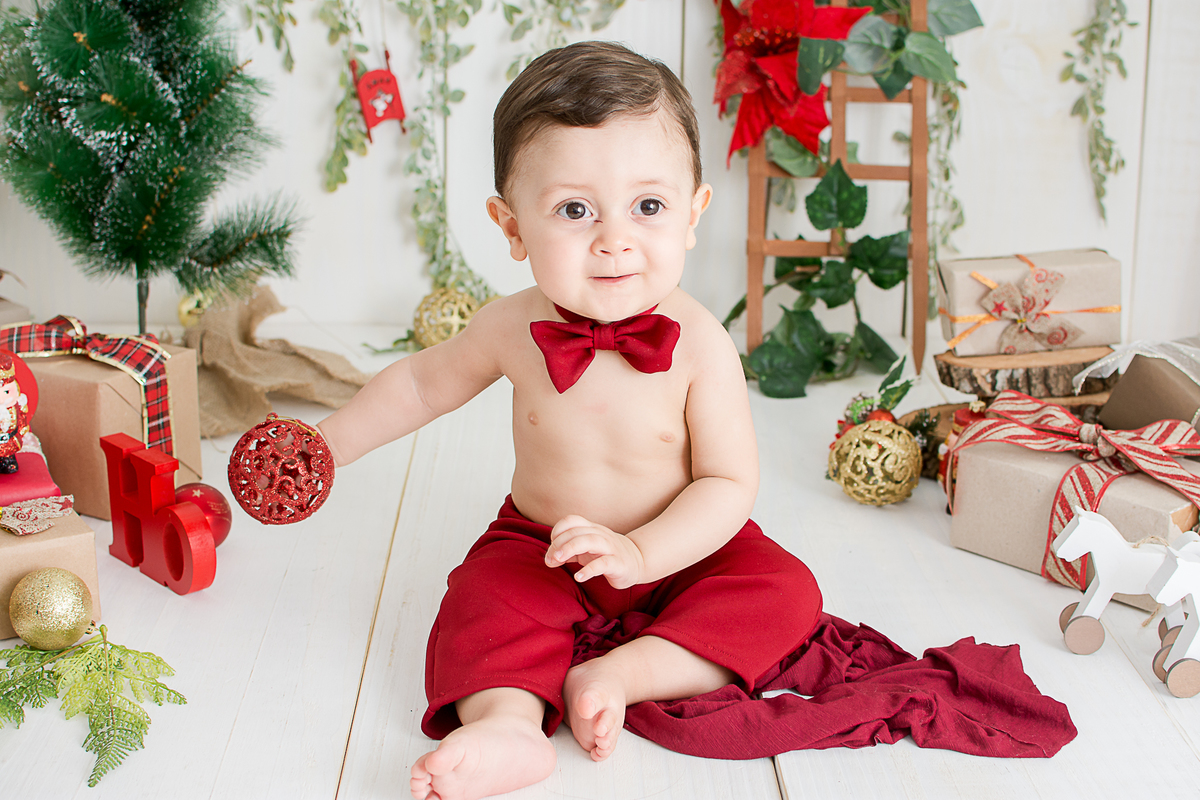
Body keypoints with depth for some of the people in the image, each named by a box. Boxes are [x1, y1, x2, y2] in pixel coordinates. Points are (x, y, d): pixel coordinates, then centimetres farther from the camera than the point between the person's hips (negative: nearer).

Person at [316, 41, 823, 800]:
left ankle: (621, 674, -30)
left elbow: (728, 483, -20)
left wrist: (639, 552, -35)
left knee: (785, 592, -23)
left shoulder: (700, 344, -22)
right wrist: (329, 443, 9)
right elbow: (423, 381, 7)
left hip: (677, 549, -1)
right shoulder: (512, 328, -14)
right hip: (542, 546, 1)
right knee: (486, 597, -27)